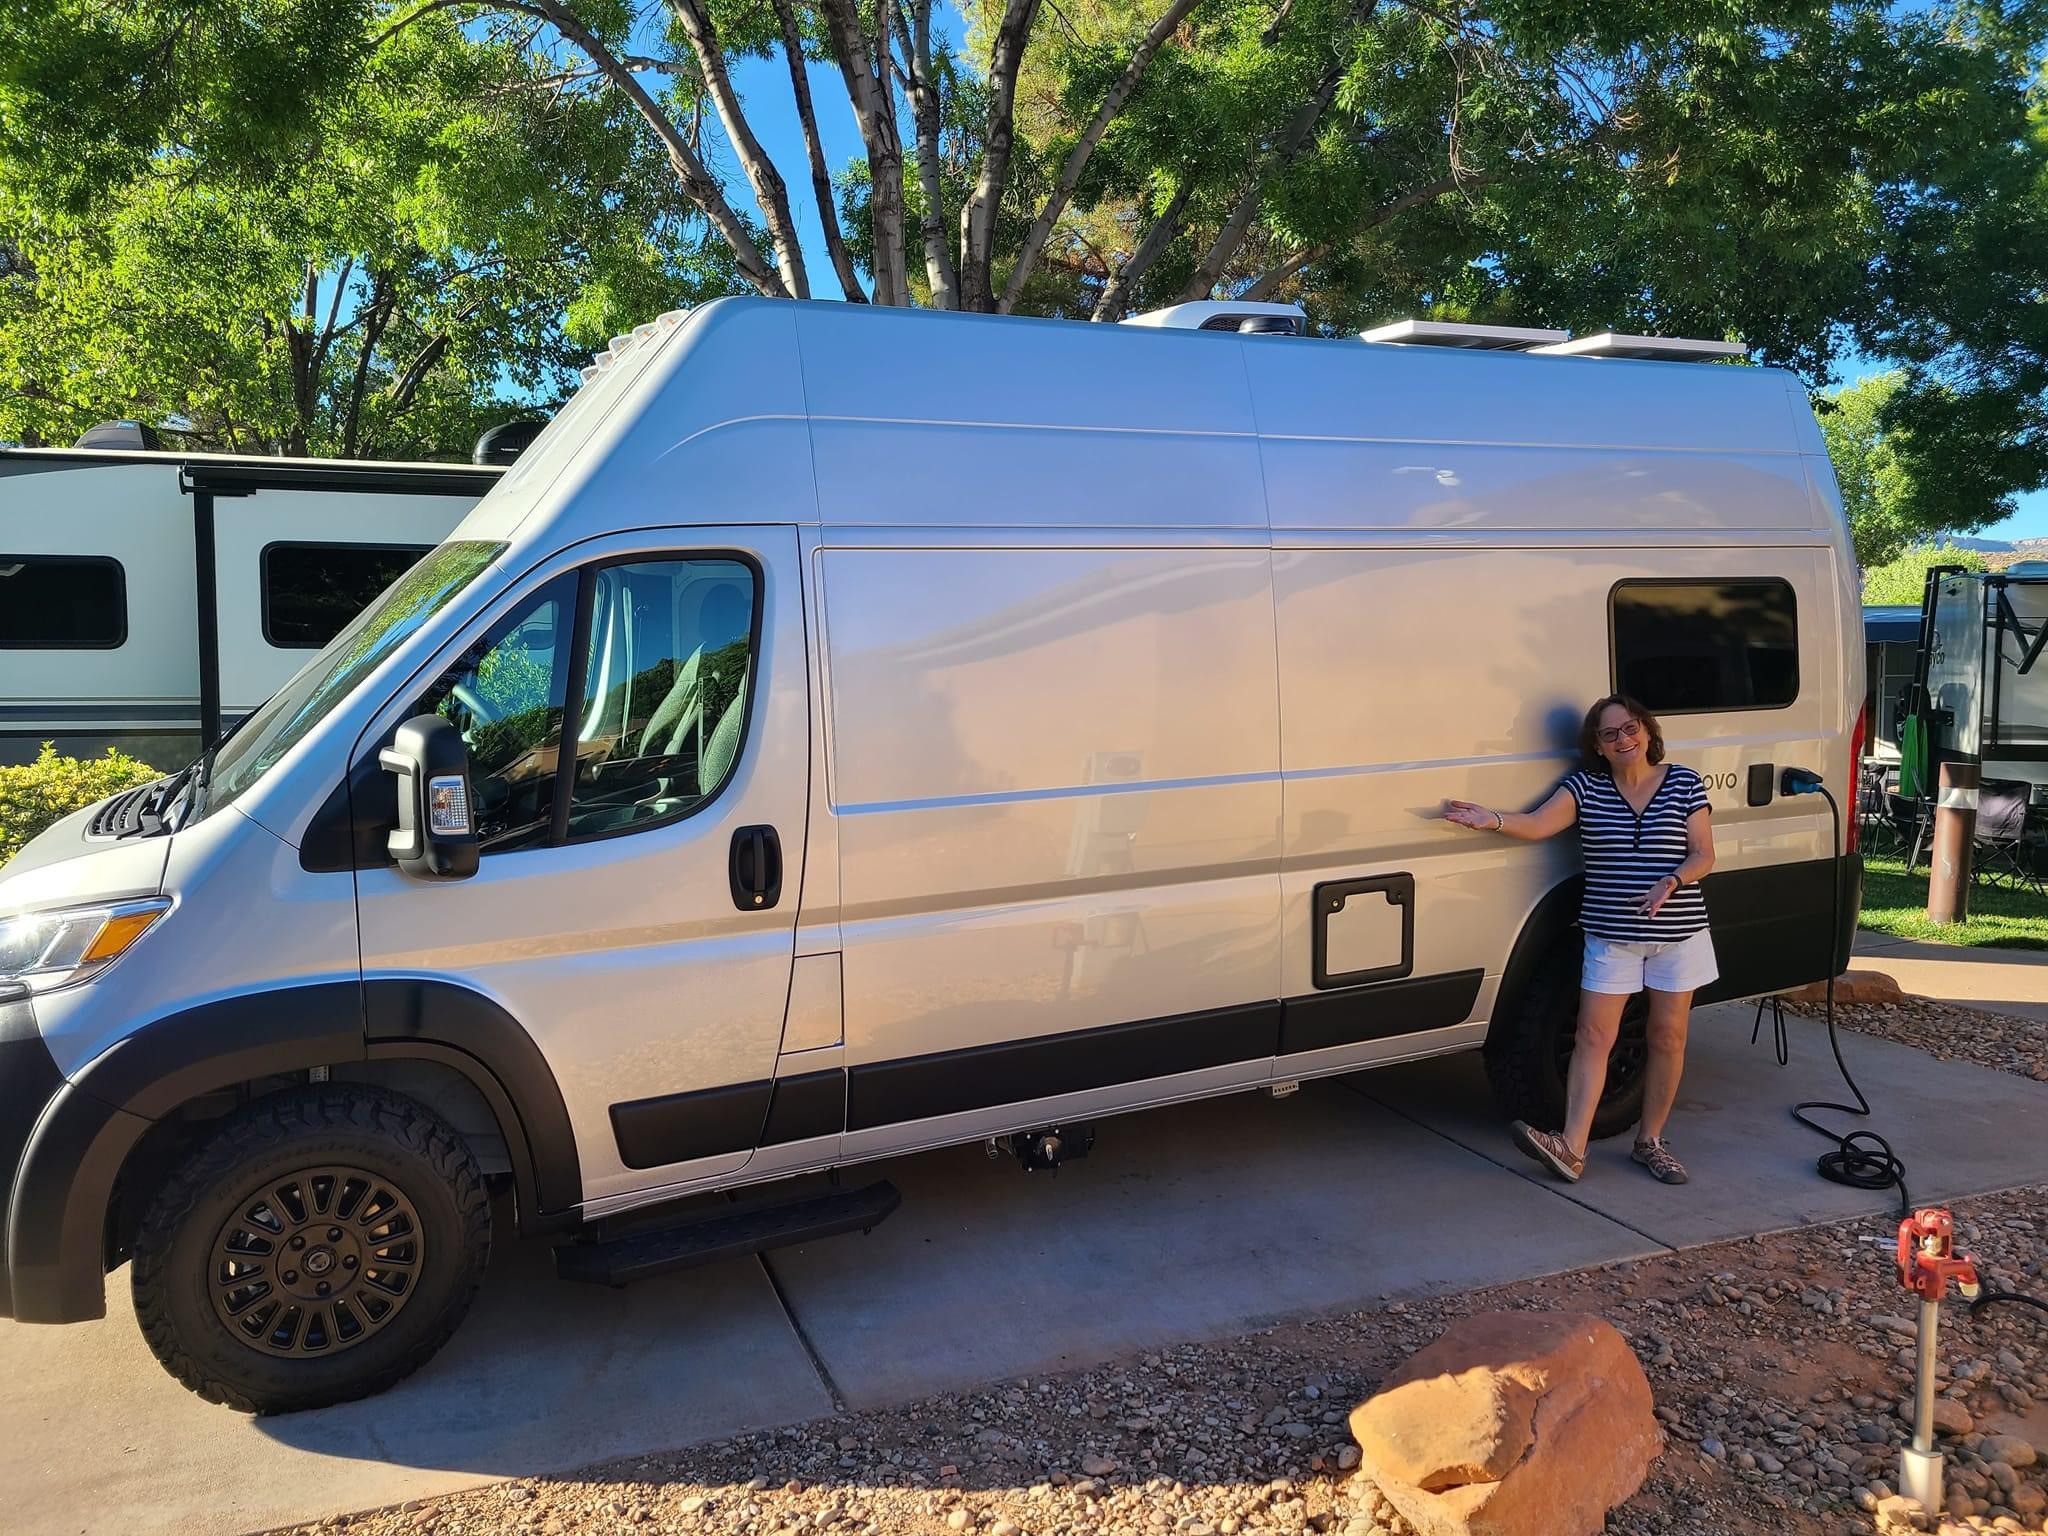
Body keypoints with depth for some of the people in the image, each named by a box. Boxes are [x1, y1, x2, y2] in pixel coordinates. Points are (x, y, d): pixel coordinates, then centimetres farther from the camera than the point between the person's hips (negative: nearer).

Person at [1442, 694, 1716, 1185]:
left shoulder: (1684, 784, -1)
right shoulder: (1585, 787, 0)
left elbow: (1704, 855, -3)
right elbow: (1536, 824, -13)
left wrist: (1672, 881, -22)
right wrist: (1492, 821, -32)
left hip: (1678, 933, 0)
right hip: (1610, 934, 0)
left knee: (1668, 1036, 8)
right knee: (1594, 1036, -4)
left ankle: (1650, 1140, 22)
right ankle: (1571, 1147, -7)